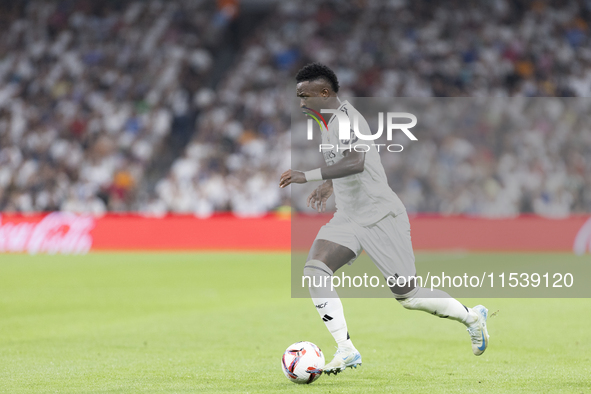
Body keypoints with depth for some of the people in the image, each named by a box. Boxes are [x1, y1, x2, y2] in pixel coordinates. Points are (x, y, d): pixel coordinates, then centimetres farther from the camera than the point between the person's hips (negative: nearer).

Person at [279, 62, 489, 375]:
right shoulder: (327, 123, 11)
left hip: (380, 217, -9)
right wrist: (329, 185, 29)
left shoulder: (347, 119, -19)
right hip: (347, 218, 9)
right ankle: (346, 352, -14)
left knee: (408, 296, -1)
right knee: (314, 271, -15)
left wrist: (307, 176, -40)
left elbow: (355, 163, -37)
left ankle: (473, 317, 24)